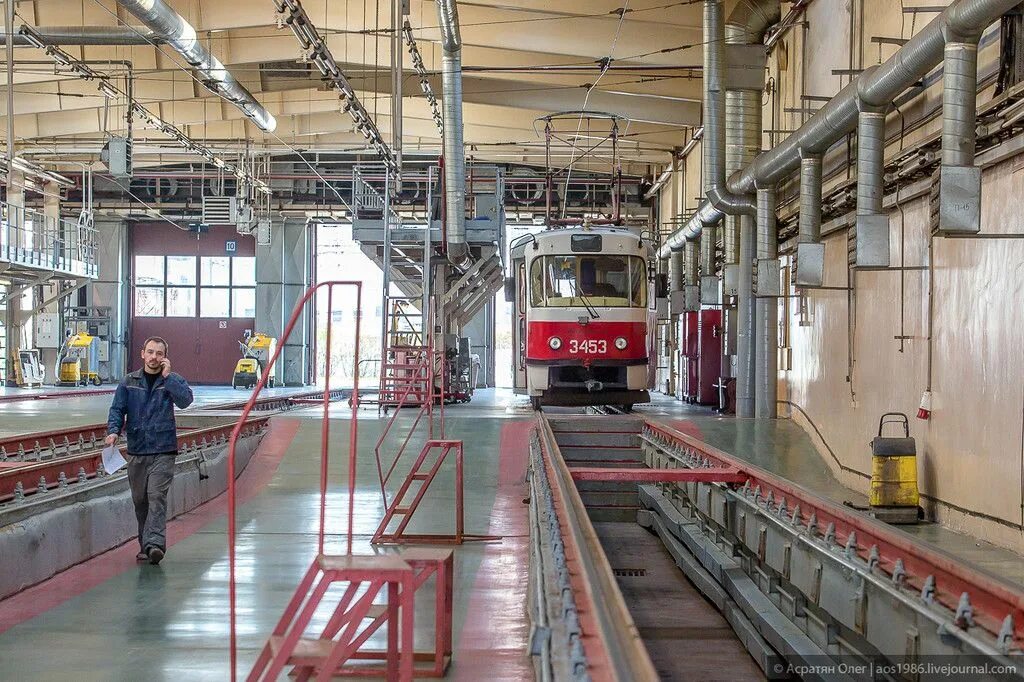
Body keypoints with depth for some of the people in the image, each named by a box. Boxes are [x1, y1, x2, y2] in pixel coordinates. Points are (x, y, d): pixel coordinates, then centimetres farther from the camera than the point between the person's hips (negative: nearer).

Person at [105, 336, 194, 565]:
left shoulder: (173, 379, 3)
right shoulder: (129, 382, 9)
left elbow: (185, 400, -14)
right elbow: (117, 409, 7)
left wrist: (167, 376, -17)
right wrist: (113, 430, -10)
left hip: (163, 451, -3)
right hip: (136, 451, 3)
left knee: (157, 496, -15)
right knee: (140, 499, 9)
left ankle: (155, 543, -22)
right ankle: (145, 545, 20)